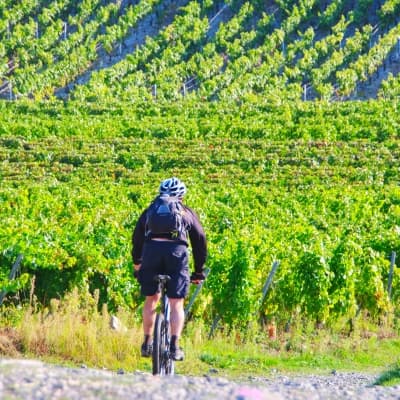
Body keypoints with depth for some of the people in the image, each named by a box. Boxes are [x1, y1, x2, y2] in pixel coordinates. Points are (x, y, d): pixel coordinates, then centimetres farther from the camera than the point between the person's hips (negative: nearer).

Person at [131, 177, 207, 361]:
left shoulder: (151, 209, 28)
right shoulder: (187, 213, 26)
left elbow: (137, 237, 28)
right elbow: (200, 240, 25)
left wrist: (137, 264, 39)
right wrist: (199, 271, 31)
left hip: (151, 249, 1)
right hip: (177, 250, -1)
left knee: (151, 299, 18)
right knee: (176, 303, 1)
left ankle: (147, 343, 17)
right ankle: (174, 345, -13)